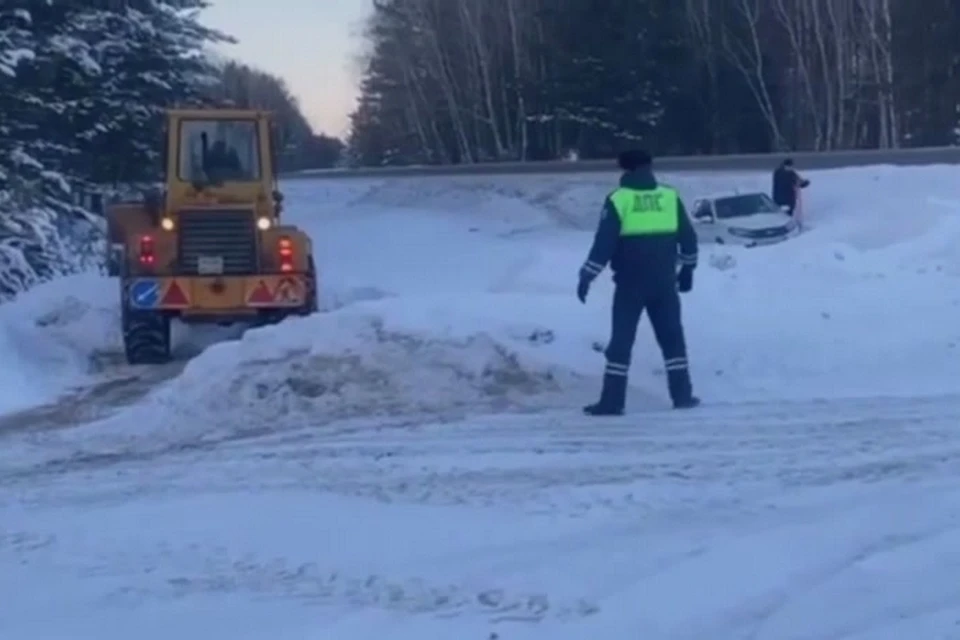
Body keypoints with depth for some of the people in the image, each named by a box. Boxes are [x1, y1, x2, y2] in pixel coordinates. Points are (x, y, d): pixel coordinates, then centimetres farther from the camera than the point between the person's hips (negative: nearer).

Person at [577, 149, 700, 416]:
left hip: (630, 283, -2)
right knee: (672, 338, 13)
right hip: (664, 282, 3)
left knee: (621, 340, 2)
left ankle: (612, 401, 0)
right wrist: (687, 269, 23)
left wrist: (587, 276, -6)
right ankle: (682, 395, 12)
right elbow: (688, 238, 9)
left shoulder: (618, 200, -6)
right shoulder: (670, 197, 4)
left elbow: (603, 242, -11)